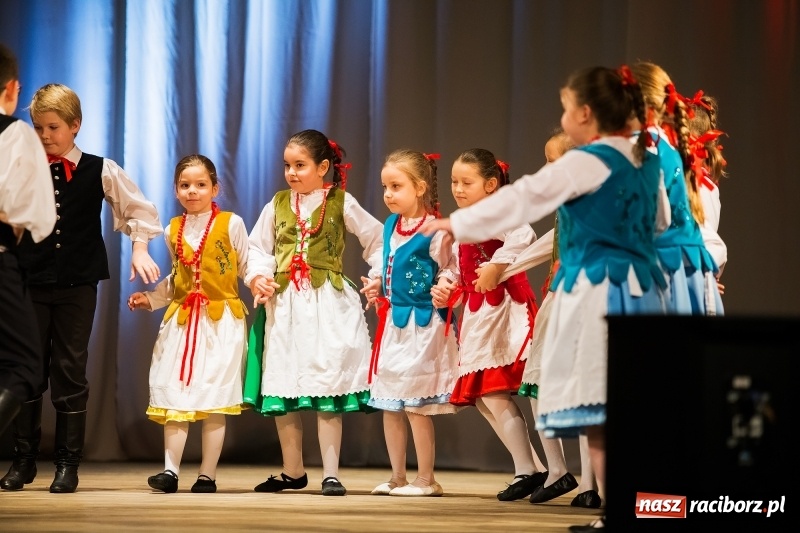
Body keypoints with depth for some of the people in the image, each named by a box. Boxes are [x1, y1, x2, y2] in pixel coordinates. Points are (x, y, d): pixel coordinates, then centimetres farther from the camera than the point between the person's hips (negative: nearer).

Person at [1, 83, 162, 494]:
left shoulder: (100, 171, 0)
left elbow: (140, 210, 9)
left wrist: (139, 249, -1)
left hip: (78, 285, -1)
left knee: (70, 372, 2)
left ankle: (68, 464, 9)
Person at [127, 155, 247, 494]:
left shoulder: (231, 224, -4)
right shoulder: (173, 230, 9)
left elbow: (247, 266, 2)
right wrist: (151, 299, 11)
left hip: (221, 321, -4)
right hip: (182, 320, 4)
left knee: (214, 399, -3)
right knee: (175, 394, -2)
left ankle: (207, 475, 2)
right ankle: (170, 470, -1)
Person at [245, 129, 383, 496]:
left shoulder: (341, 203, 0)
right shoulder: (277, 205, 8)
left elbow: (376, 239, 7)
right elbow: (258, 249, 12)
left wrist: (380, 275, -5)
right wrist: (258, 277, -6)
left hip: (327, 303, -3)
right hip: (285, 304, 3)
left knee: (327, 386, -6)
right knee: (282, 389, 6)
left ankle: (330, 473, -1)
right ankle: (292, 472, 19)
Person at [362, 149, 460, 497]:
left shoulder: (434, 230, -15)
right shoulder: (390, 226, 9)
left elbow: (450, 271, -12)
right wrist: (377, 288, 6)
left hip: (422, 322, -8)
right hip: (393, 319, 8)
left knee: (416, 406, -3)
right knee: (389, 405, 12)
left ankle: (426, 479, 7)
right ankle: (397, 477, 22)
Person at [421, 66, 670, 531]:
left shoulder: (586, 163, -11)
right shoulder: (648, 164, 10)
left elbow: (522, 199, -9)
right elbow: (660, 222, 25)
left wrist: (455, 223, -3)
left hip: (598, 292, -8)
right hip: (644, 288, 8)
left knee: (597, 407, -6)